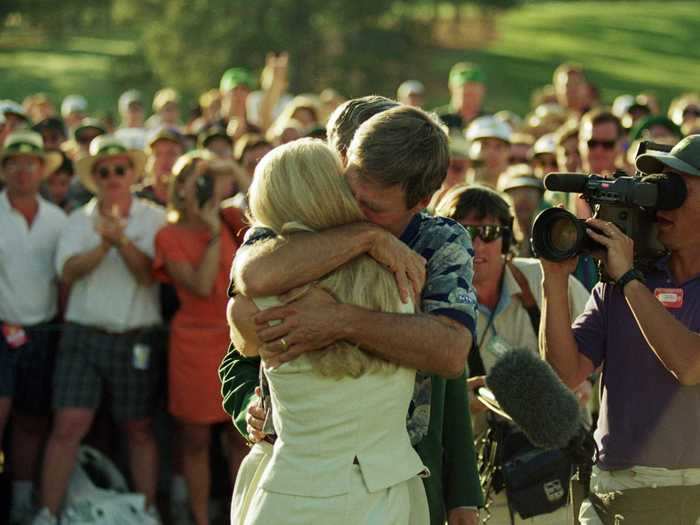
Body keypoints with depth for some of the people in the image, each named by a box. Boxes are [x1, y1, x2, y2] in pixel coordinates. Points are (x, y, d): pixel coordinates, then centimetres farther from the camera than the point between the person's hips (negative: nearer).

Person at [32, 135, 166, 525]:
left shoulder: (154, 220, 2)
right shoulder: (80, 220, 7)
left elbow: (147, 274, -9)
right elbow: (68, 271, -8)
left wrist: (121, 239, -23)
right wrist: (104, 245, -21)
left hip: (136, 339, -1)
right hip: (84, 335, 1)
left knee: (139, 429, 8)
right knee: (68, 425, -7)